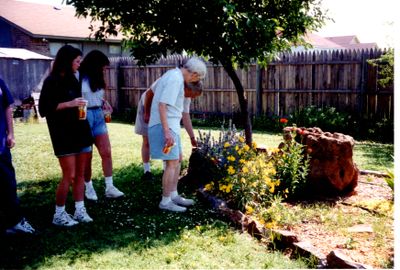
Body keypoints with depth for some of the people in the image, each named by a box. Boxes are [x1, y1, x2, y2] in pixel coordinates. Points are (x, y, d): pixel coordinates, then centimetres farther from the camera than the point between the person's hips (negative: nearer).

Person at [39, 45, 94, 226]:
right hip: (64, 134, -7)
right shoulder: (52, 81, -7)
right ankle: (59, 215, 7)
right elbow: (44, 108, -13)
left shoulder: (73, 78, 14)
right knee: (69, 176, -6)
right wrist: (69, 104, -20)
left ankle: (80, 211, 14)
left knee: (80, 174, 7)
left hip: (80, 131, 7)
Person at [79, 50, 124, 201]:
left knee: (107, 152, -1)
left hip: (98, 116, 6)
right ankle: (89, 188, 19)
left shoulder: (96, 79, 12)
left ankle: (109, 188, 5)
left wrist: (103, 102, 5)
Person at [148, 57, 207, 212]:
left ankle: (173, 195, 24)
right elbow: (162, 105, -24)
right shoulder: (175, 79, -16)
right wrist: (167, 132, -28)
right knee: (172, 163, -8)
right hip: (165, 126, -11)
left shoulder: (173, 75, 15)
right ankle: (165, 201, 0)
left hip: (169, 125, 11)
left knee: (178, 159, 16)